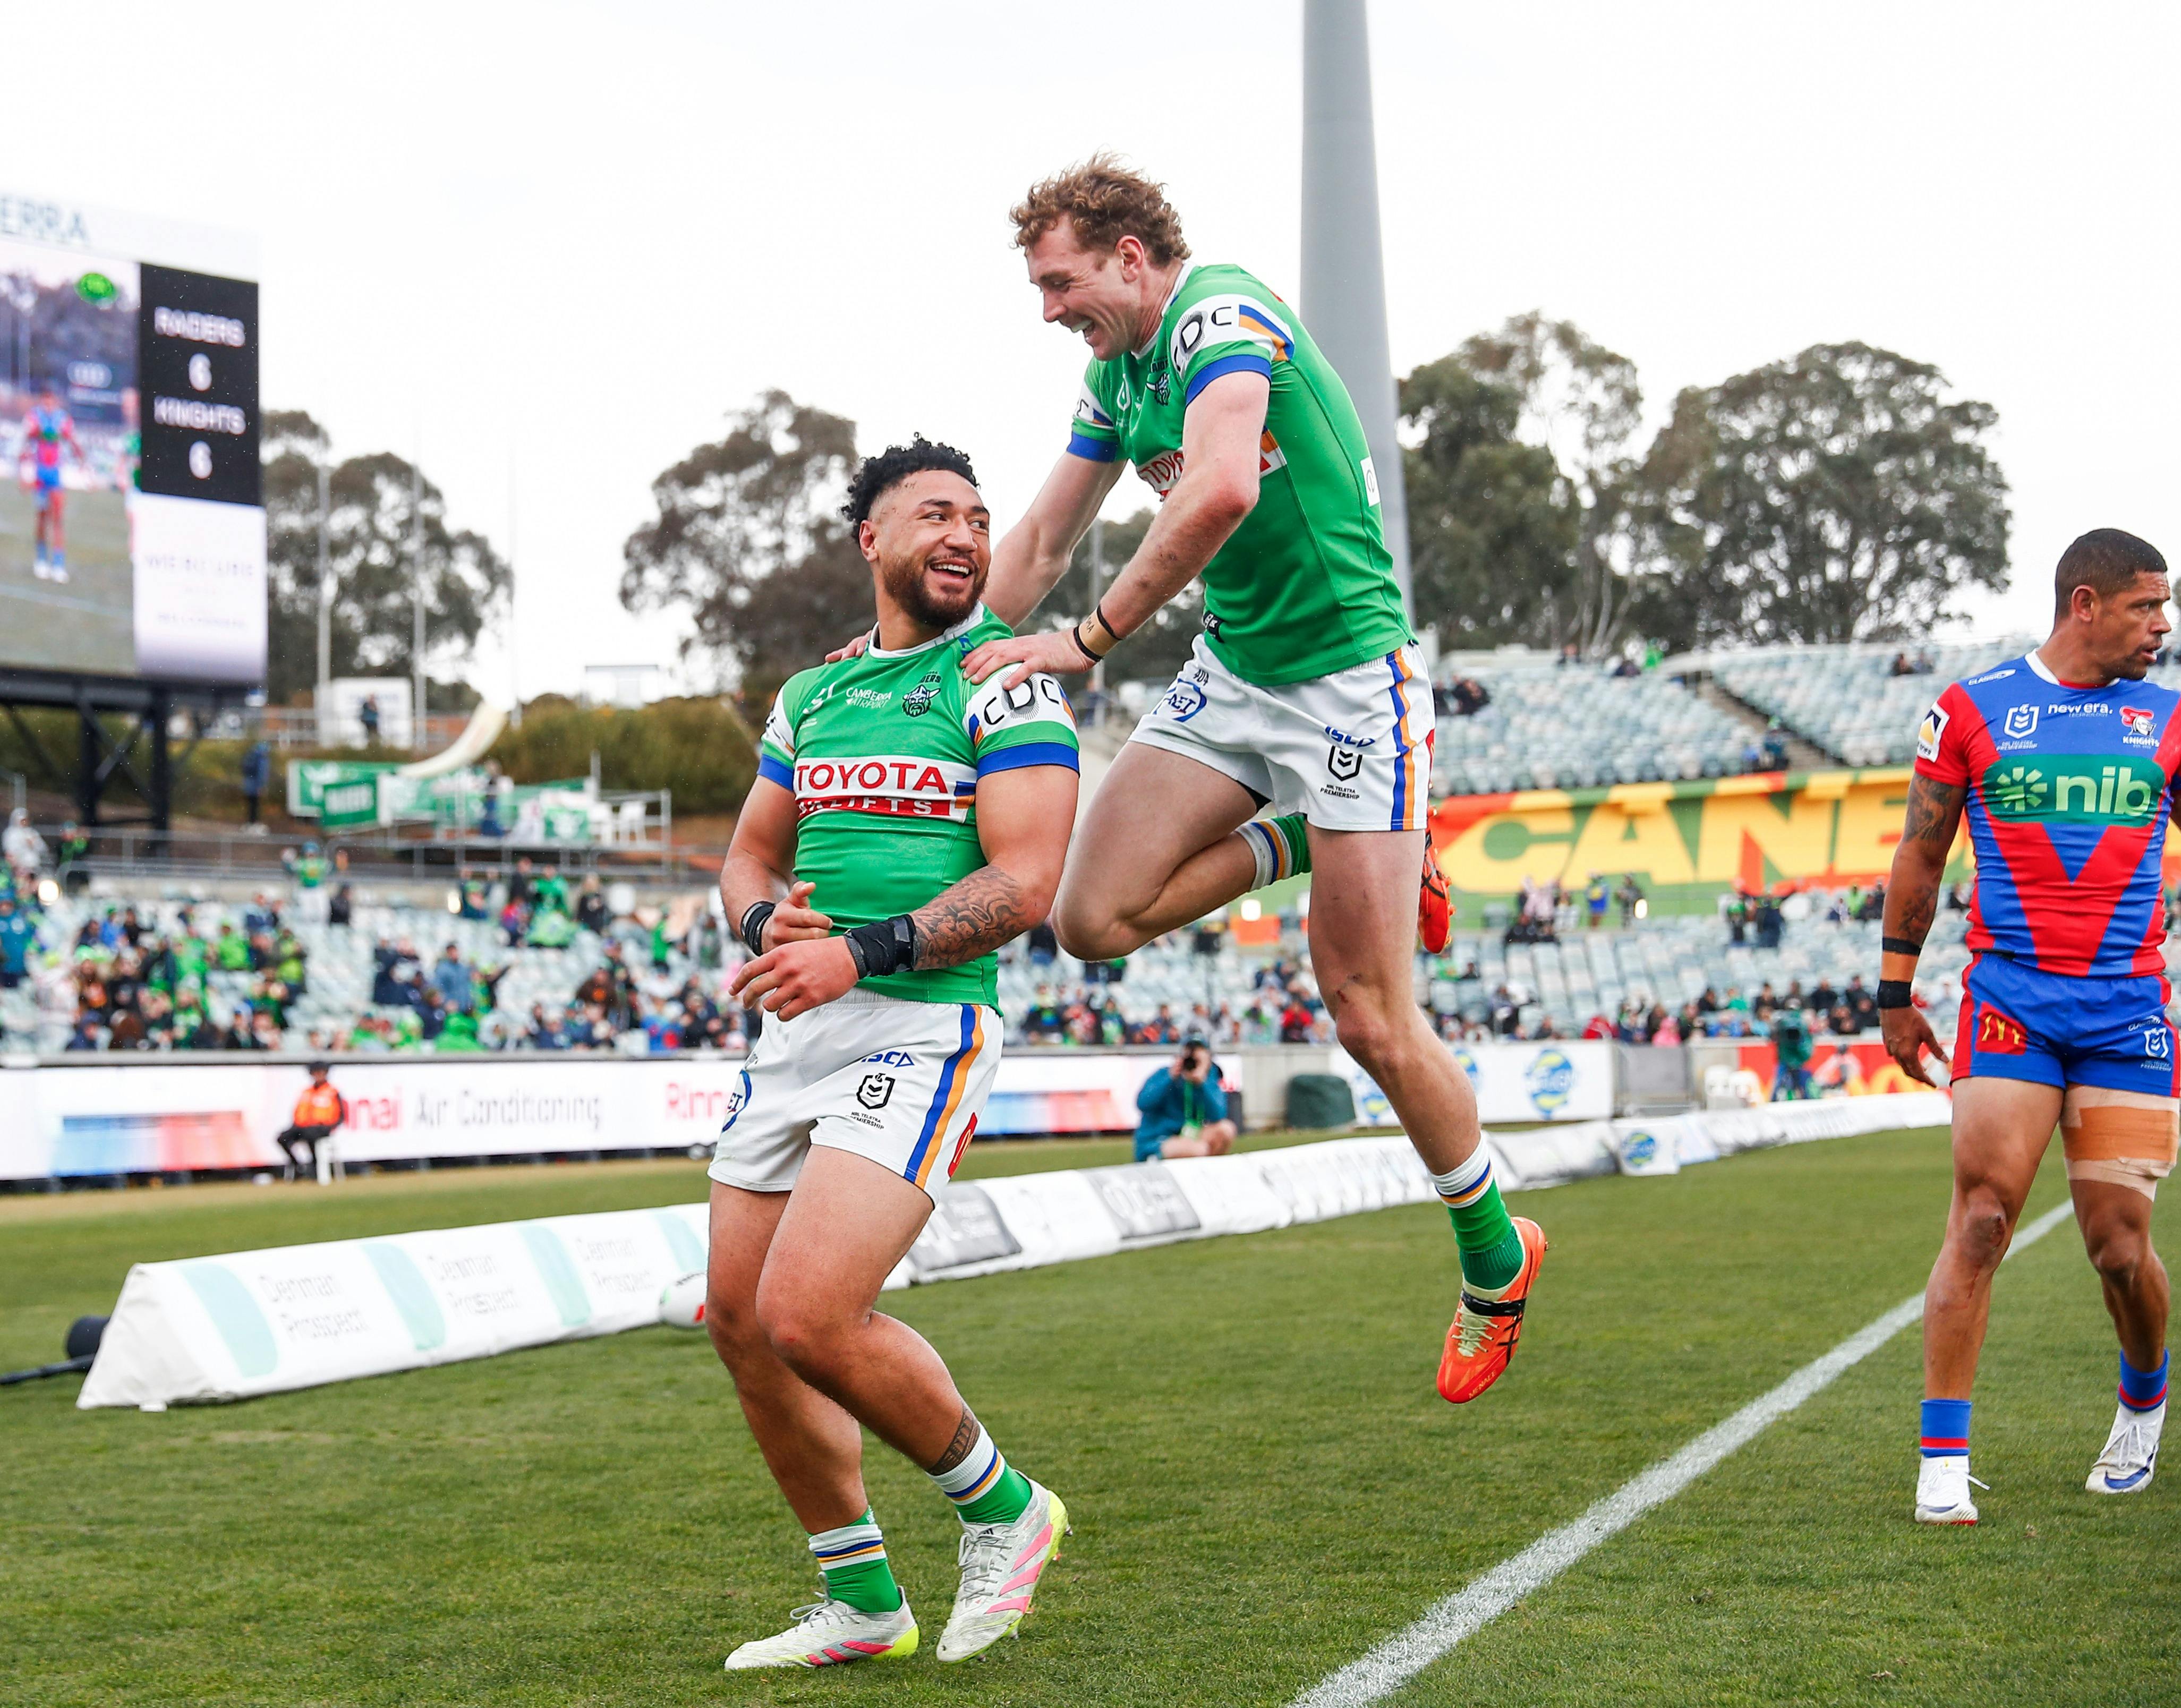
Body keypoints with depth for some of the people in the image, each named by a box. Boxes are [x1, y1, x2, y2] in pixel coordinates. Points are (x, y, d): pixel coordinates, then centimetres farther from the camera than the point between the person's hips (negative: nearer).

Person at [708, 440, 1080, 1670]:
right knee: (742, 1318, 6)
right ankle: (862, 1603, 20)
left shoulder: (1004, 680, -3)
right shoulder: (812, 693, 17)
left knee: (807, 1314, -19)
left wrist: (861, 952, -20)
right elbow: (752, 855, 23)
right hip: (797, 1031, 7)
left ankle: (1004, 1509, 6)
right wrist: (772, 918, -1)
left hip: (923, 1027, -7)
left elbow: (1026, 884, -13)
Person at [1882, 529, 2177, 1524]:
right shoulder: (1971, 710, 4)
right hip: (2009, 997, -2)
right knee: (1982, 1220, -11)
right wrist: (1895, 993, 12)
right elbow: (1920, 857, 11)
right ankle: (1943, 1461, -5)